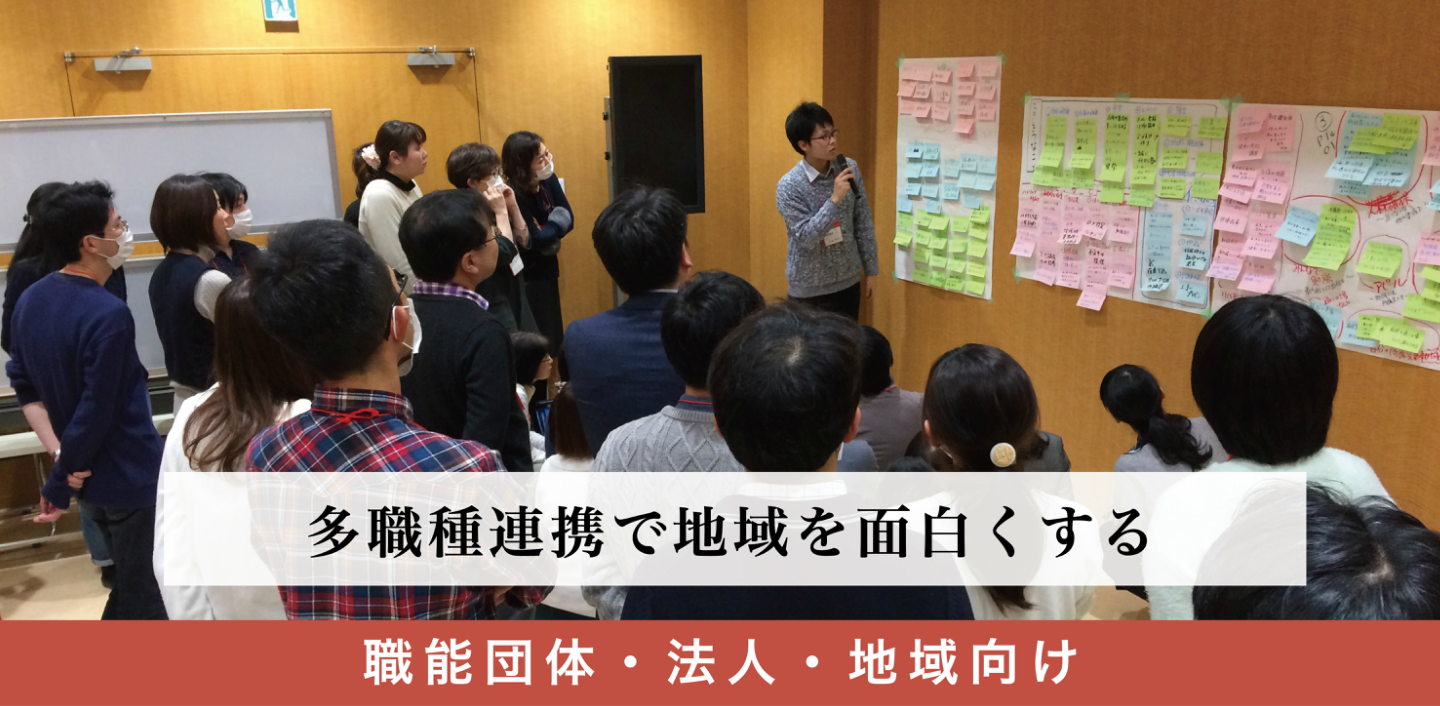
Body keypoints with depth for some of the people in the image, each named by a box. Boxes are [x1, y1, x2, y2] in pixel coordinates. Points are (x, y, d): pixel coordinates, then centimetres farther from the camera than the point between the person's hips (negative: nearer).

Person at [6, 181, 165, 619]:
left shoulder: (30, 300, 3)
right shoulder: (108, 314, -24)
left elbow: (23, 384, 8)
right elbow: (96, 413, -24)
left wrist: (60, 454, 0)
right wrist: (57, 487, -11)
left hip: (88, 477, 9)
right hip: (130, 476, -9)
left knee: (131, 584, 24)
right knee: (141, 597, 4)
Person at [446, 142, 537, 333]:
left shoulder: (489, 209, 6)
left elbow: (524, 241, 10)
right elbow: (504, 253, -25)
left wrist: (513, 206, 0)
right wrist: (502, 212, -18)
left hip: (515, 298, 9)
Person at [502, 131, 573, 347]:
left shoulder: (548, 181, -2)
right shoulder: (515, 196, -24)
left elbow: (568, 218, -2)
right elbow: (535, 240, -24)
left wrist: (549, 232, -19)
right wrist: (557, 226, -9)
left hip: (546, 267, 7)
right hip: (528, 275, -7)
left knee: (555, 335, 17)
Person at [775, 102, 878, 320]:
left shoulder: (850, 169, -4)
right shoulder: (789, 186, -17)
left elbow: (863, 223, 4)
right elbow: (805, 238, -23)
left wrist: (871, 269, 7)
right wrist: (834, 200, -29)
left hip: (848, 282, 4)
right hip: (810, 290, -4)